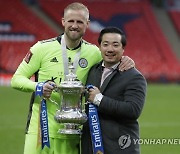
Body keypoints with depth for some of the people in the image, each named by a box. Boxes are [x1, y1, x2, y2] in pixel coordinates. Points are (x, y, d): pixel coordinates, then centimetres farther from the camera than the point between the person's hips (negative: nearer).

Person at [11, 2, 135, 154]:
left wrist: (125, 62, -1)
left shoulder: (93, 53, 5)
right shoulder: (42, 48, -3)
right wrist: (38, 87, -19)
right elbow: (17, 79, 1)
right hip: (41, 128, -2)